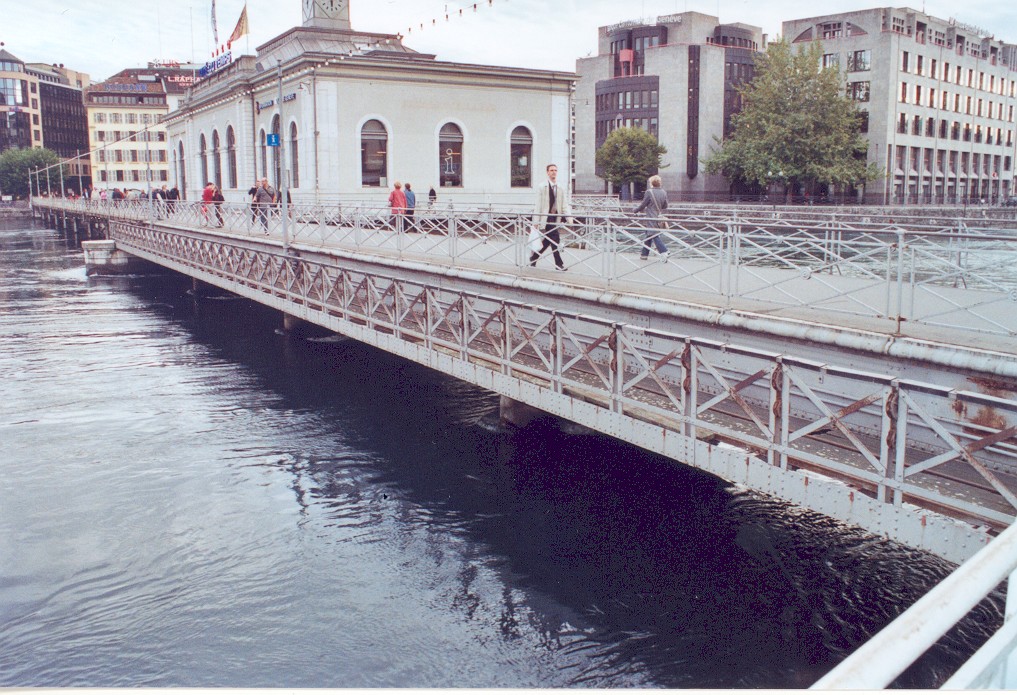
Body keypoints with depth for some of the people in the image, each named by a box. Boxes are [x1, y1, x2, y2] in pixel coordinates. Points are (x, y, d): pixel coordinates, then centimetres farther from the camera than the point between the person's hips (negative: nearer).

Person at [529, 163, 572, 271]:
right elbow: (538, 205, -5)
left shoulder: (562, 187, 9)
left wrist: (569, 217, -6)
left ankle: (533, 256, 25)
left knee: (547, 241, 8)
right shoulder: (542, 187, -3)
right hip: (546, 217, -5)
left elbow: (565, 204, 9)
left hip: (556, 217, 5)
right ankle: (559, 264, -3)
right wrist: (536, 221, -9)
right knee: (554, 238, -10)